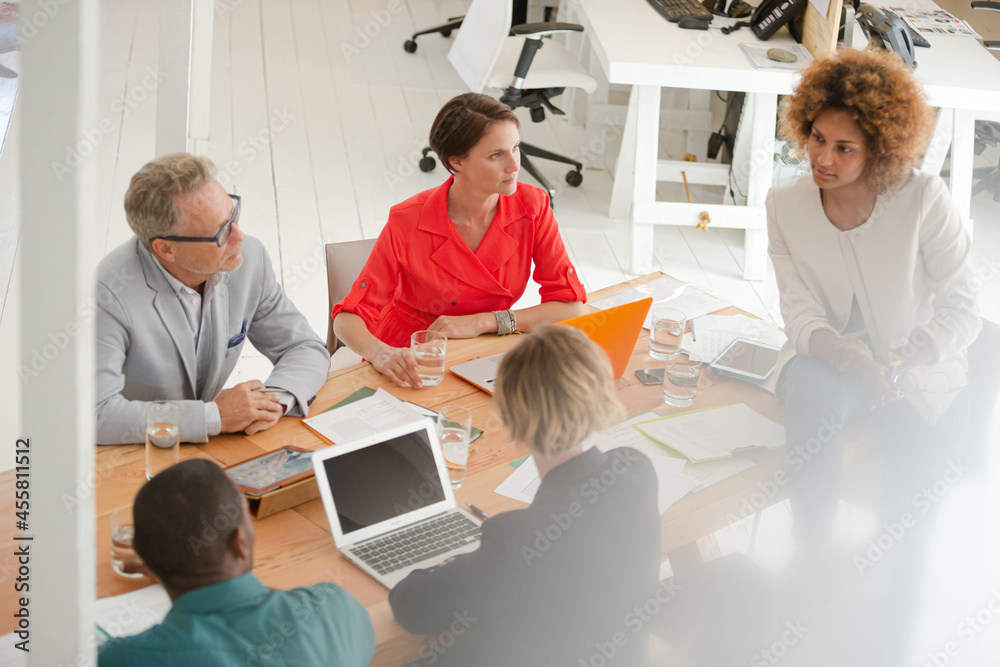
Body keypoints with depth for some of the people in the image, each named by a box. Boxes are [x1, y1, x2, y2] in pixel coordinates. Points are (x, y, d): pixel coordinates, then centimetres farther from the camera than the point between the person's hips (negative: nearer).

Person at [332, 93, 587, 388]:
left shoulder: (532, 207, -11)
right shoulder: (408, 223, -19)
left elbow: (571, 306, -11)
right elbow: (349, 318, -17)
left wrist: (483, 322, -20)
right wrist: (381, 354, -39)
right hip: (412, 367, -2)